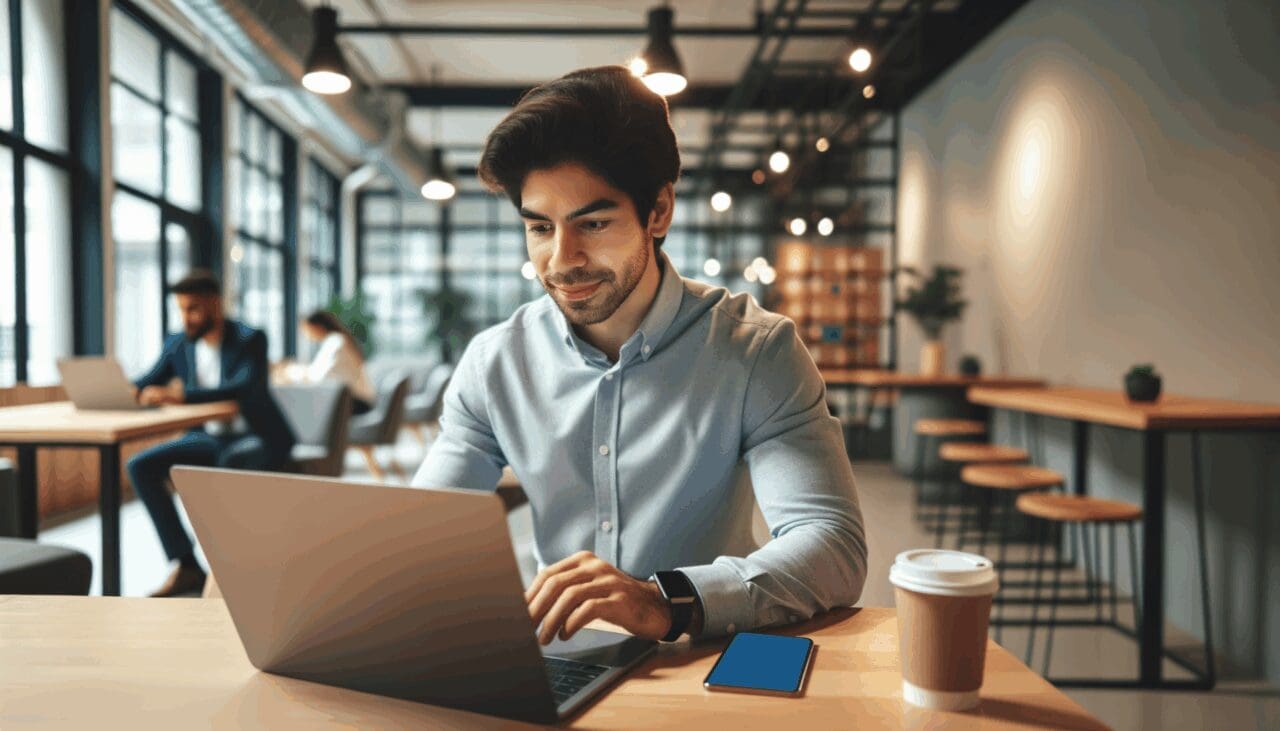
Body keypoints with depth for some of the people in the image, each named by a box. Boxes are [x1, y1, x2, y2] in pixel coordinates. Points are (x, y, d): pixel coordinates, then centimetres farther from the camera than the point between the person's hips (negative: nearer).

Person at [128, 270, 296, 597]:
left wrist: (180, 395, -39)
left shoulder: (250, 340, -14)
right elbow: (146, 384, 6)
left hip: (258, 439, -6)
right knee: (141, 466, -14)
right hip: (210, 438, 6)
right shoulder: (178, 344, 3)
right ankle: (185, 566, -13)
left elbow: (245, 386, -31)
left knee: (231, 461, -39)